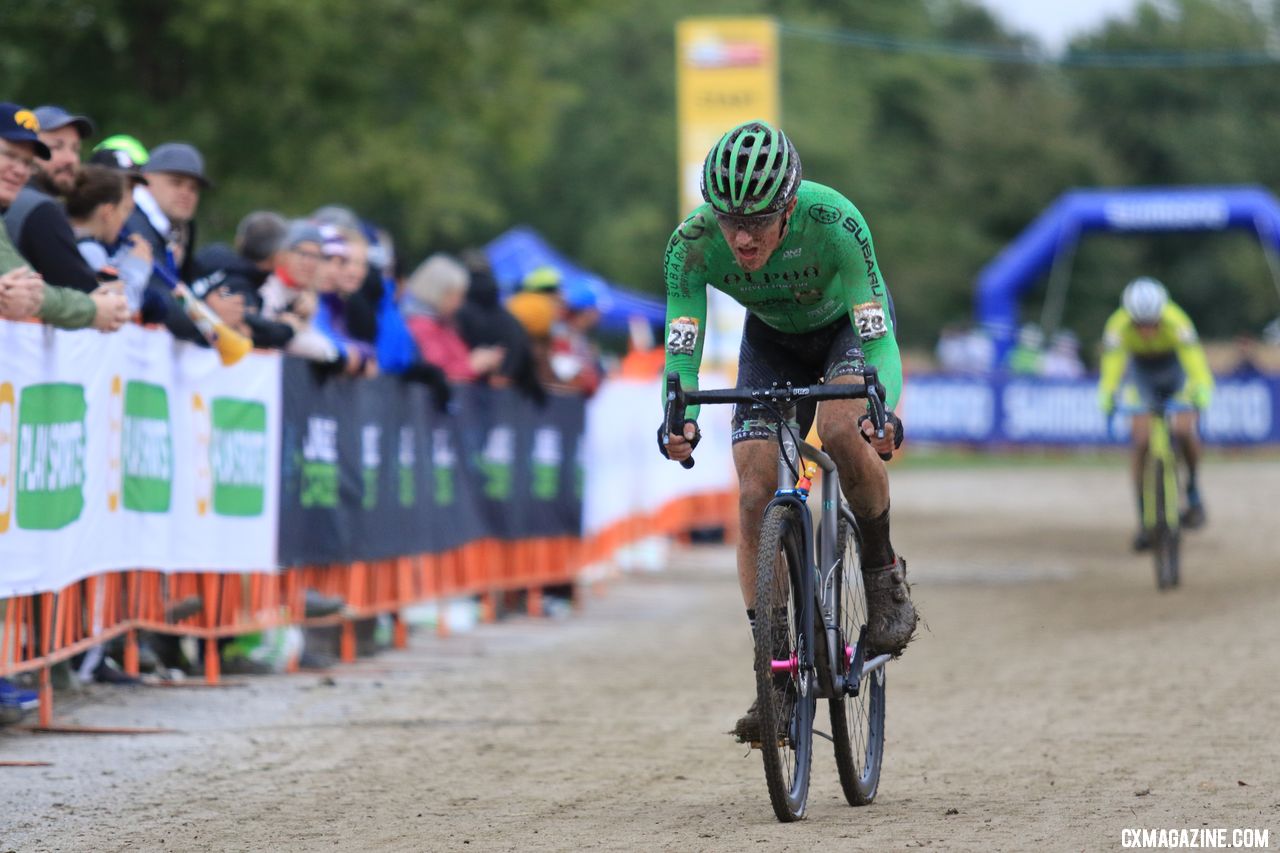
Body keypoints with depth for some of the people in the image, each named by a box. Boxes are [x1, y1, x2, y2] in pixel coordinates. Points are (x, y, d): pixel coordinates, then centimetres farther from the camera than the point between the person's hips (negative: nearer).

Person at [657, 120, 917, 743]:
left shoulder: (834, 222, -38)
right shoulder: (692, 242, -31)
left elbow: (877, 335, -39)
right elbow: (681, 347, -33)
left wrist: (883, 409, -57)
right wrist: (679, 418, -53)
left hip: (847, 323, -3)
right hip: (773, 338, 3)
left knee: (840, 430, -33)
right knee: (756, 496, -12)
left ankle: (884, 574, -8)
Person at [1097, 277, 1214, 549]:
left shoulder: (1176, 321, -35)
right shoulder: (1118, 326, -32)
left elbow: (1195, 361, -44)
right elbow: (1111, 365, -39)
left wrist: (1201, 394, -59)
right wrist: (1107, 398, -55)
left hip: (1177, 369, -1)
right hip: (1142, 373, 1)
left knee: (1183, 431, -24)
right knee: (1142, 442, -13)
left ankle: (1193, 490, 5)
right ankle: (1144, 521, -2)